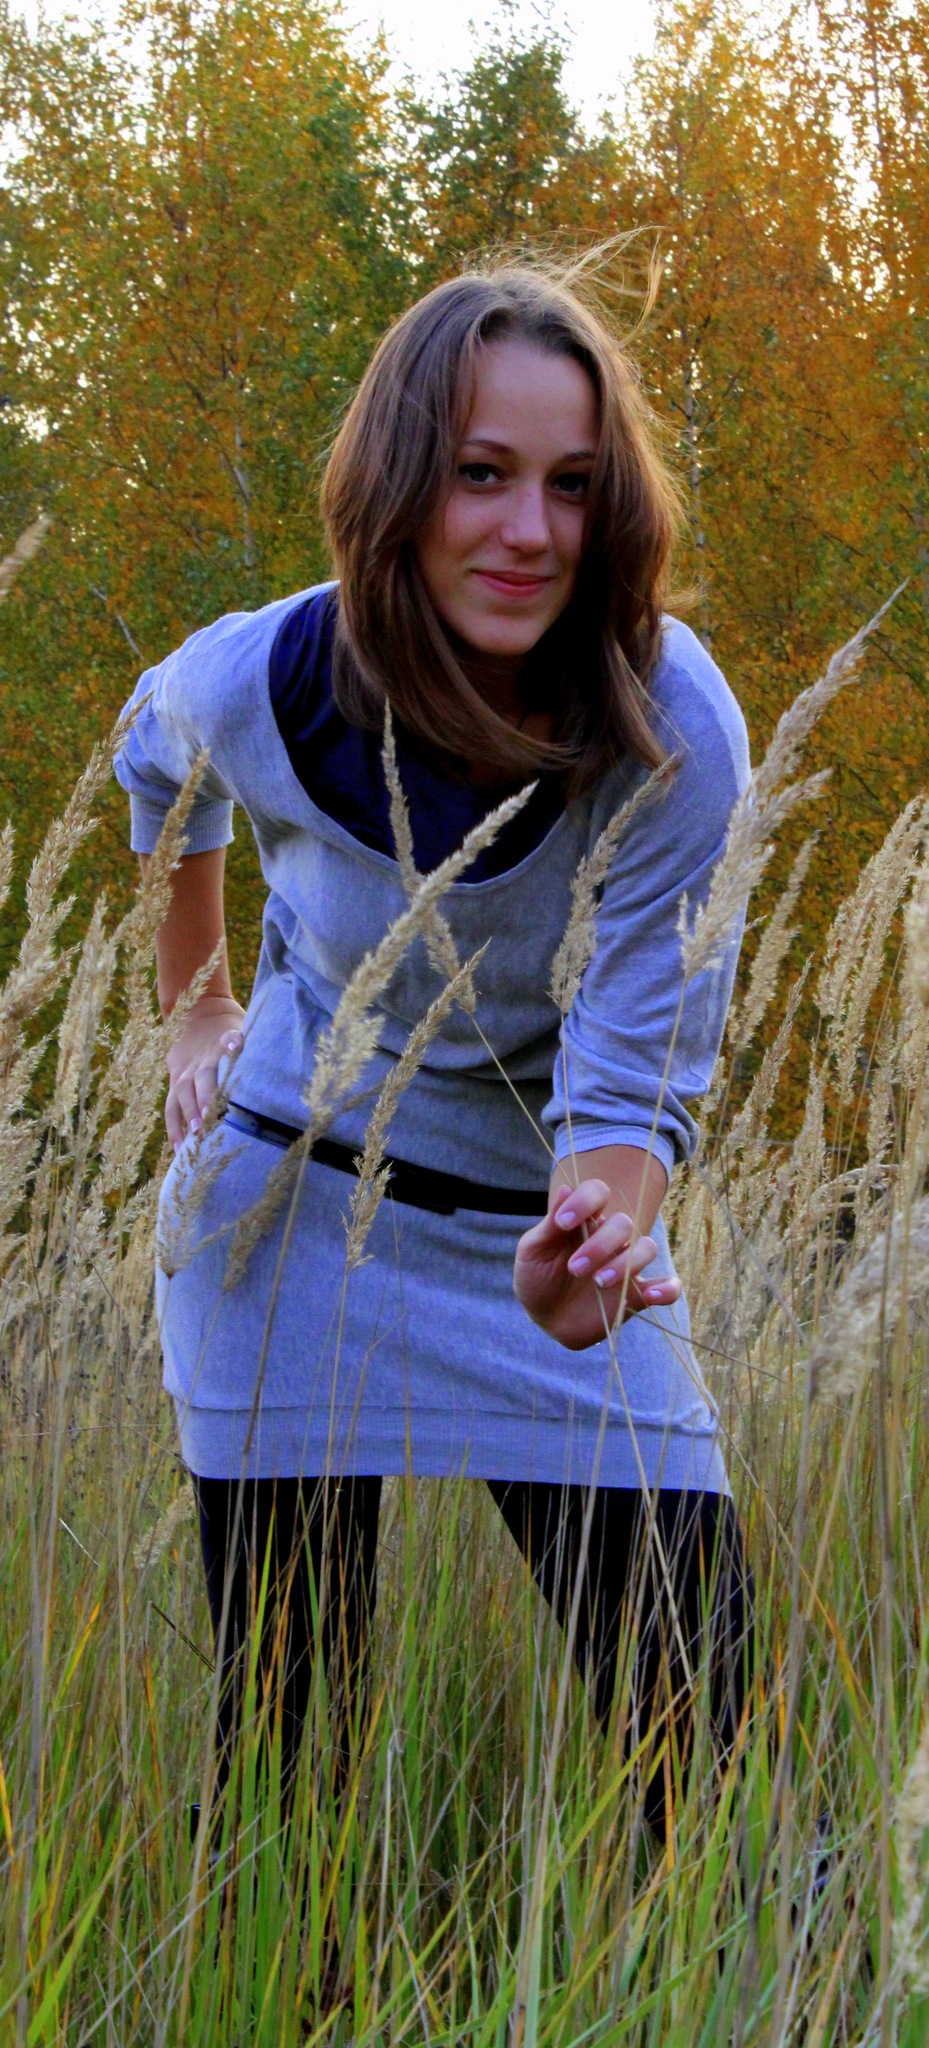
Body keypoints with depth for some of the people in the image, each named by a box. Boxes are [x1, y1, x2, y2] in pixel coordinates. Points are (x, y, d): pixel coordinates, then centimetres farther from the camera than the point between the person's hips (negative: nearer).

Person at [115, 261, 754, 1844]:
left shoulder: (671, 728, -23)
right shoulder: (256, 685, -17)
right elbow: (158, 761, 10)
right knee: (280, 1713, 1)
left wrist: (596, 1233, -45)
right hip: (287, 1204, 1)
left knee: (705, 1720, -9)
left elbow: (634, 1073, -24)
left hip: (552, 1231, -1)